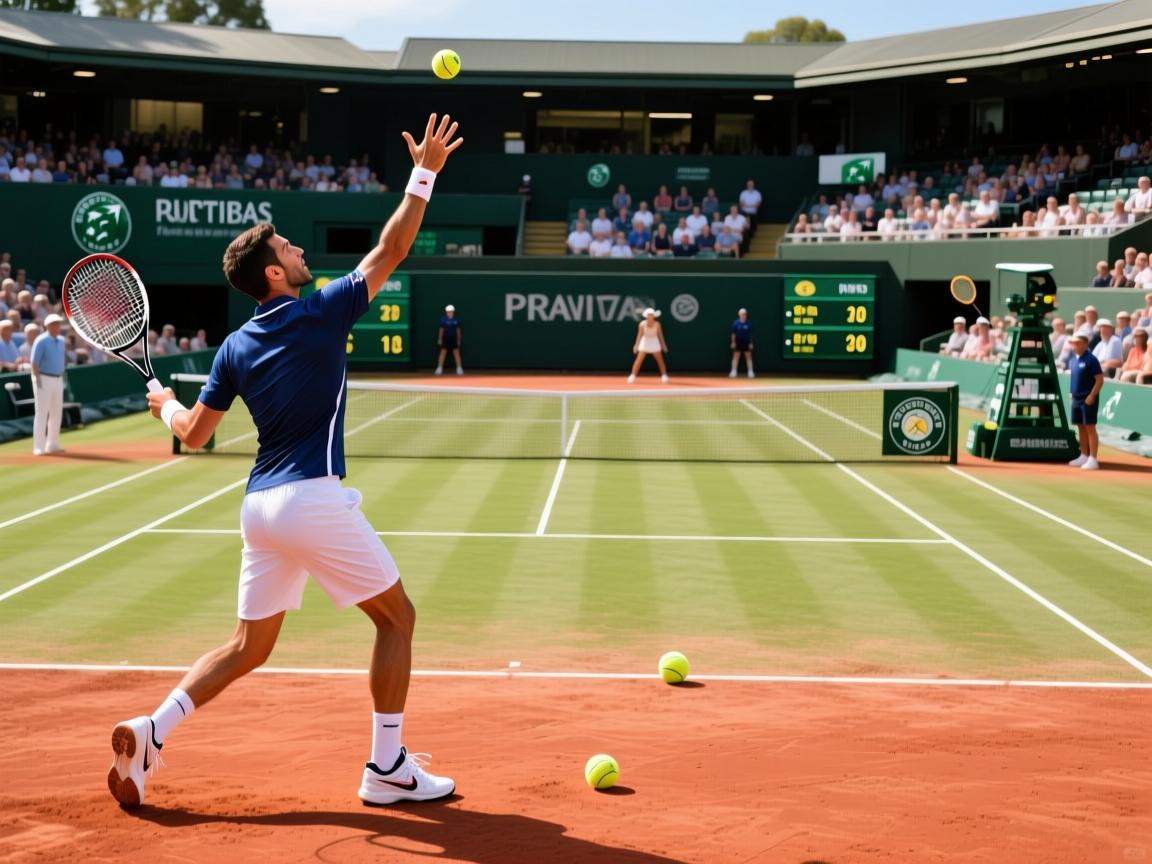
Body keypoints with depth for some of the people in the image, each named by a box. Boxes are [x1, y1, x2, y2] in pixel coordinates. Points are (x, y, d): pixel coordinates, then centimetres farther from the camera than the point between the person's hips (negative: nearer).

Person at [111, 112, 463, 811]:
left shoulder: (236, 348, 10)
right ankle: (388, 769, 6)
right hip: (315, 499, -6)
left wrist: (164, 404, 33)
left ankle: (151, 732, 3)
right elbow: (391, 250, 0)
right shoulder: (322, 312, -5)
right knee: (396, 616, 7)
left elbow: (193, 435, 12)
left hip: (261, 506, 7)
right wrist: (425, 173, 6)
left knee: (250, 646, 17)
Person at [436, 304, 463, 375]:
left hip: (454, 338, 1)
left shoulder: (456, 320, -1)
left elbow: (458, 330, 5)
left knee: (456, 353, 0)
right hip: (445, 338, -1)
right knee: (443, 353, -1)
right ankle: (439, 369, 4)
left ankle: (459, 369, 4)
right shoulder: (443, 320, -4)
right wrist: (440, 339, -1)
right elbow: (441, 330, 1)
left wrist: (459, 339, 5)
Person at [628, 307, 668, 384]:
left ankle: (664, 376, 14)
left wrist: (663, 344, -2)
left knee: (660, 360, 2)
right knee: (639, 360, -6)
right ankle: (632, 376, -1)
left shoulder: (657, 324, -13)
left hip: (654, 343, 1)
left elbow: (660, 335, -4)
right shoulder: (642, 324, -17)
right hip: (645, 342, -1)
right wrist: (636, 345, -19)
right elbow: (640, 335, -13)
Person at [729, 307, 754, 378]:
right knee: (736, 356, 2)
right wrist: (733, 342, -4)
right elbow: (733, 333, 1)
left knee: (748, 357, 3)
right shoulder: (736, 323, -3)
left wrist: (751, 343, 0)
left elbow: (750, 334, 3)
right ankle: (734, 371, 6)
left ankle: (750, 372, 7)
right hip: (738, 342, -1)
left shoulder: (749, 323, -1)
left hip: (746, 343, 1)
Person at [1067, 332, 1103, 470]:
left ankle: (1093, 459, -7)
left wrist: (1092, 396, -18)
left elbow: (1100, 380, -14)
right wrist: (1071, 393, 12)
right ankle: (1084, 456, 21)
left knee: (1090, 427, -7)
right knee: (1081, 427, 12)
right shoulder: (1072, 360, 10)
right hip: (1076, 398, 8)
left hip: (1088, 399, -8)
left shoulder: (1091, 360, -13)